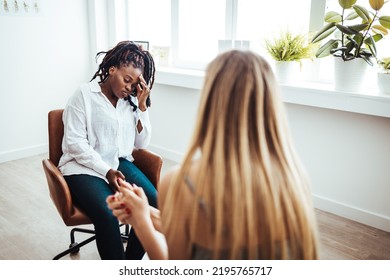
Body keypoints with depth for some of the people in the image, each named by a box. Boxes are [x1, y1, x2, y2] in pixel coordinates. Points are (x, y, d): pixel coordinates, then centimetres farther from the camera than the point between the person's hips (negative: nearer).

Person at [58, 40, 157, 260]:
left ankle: (131, 261, -4)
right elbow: (75, 143, -10)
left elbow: (142, 143, 6)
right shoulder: (85, 95, -4)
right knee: (107, 215, -32)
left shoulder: (131, 100, 9)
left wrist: (142, 105, -4)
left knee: (154, 203, -22)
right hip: (84, 168, -4)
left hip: (120, 163, 5)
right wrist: (107, 171, -18)